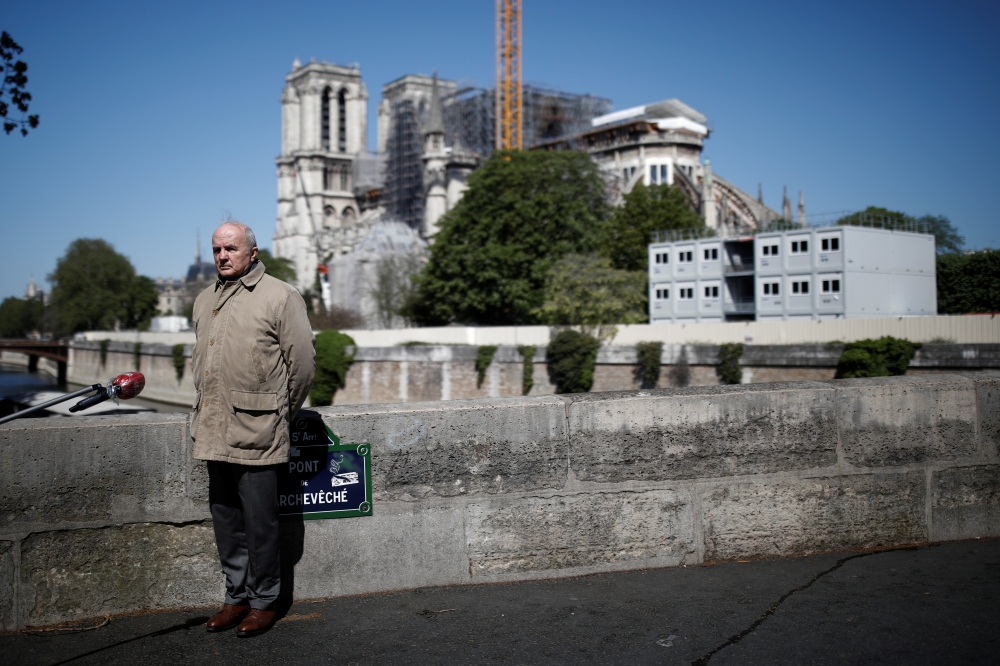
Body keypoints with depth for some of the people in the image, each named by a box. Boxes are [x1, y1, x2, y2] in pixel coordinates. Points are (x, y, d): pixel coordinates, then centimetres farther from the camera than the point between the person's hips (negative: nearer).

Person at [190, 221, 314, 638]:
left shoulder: (280, 297, -4)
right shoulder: (204, 301, 16)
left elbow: (304, 362, -4)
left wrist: (281, 413, 3)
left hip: (255, 432, -6)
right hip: (214, 431, 7)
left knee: (259, 522, 1)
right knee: (225, 520, 14)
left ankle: (263, 603, 14)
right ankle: (237, 597, 26)